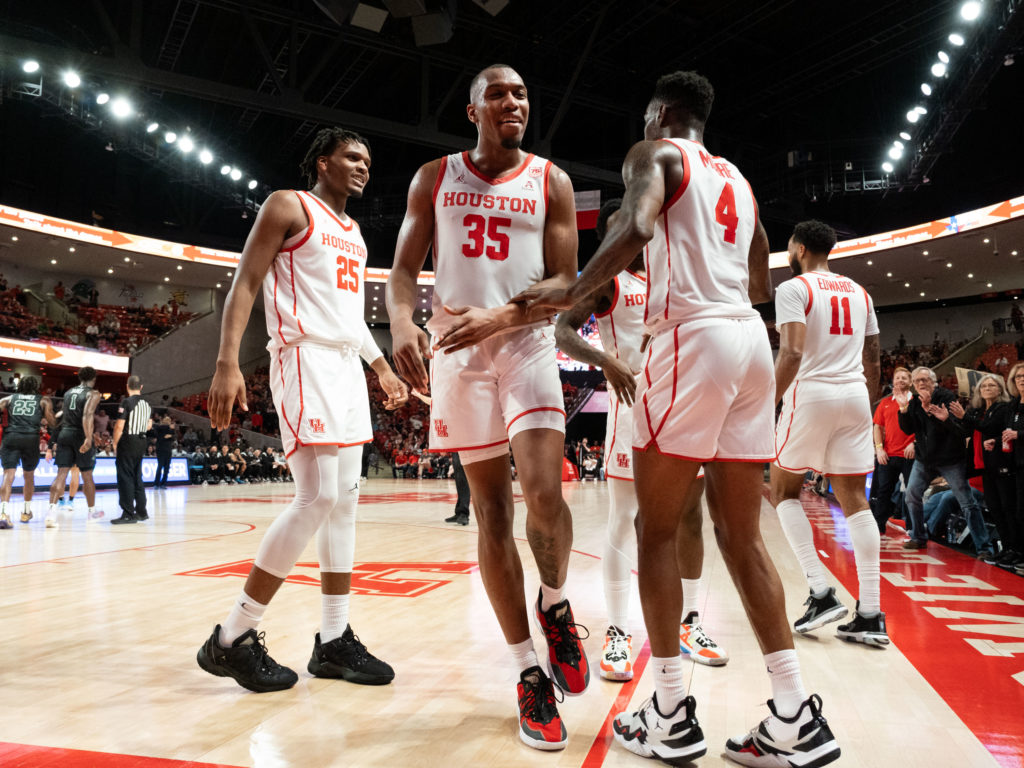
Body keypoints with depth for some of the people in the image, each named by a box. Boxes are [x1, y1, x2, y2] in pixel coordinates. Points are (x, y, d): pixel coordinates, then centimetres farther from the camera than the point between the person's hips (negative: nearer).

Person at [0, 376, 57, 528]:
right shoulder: (44, 401, 17)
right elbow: (52, 423, 11)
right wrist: (44, 420, 31)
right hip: (31, 438, 0)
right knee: (29, 476, 19)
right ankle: (27, 511, 30)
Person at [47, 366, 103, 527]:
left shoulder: (68, 392, 15)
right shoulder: (93, 394, -5)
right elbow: (87, 416, -20)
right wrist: (89, 438, -28)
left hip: (64, 433, 5)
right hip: (80, 435, -5)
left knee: (61, 473, -1)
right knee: (87, 475, 9)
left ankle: (52, 511, -19)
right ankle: (92, 512, 22)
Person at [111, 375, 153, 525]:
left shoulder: (127, 402, -12)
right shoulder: (147, 404, 10)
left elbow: (119, 426, -15)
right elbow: (149, 425, 14)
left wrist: (115, 443, -6)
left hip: (127, 442, -7)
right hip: (141, 442, 7)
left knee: (125, 478, -3)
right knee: (137, 476, 16)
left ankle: (128, 514, -3)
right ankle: (141, 511, 20)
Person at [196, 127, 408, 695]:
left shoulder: (354, 233, 24)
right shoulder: (289, 206, 0)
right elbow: (244, 283, -7)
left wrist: (381, 368, 21)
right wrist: (227, 363, -19)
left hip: (348, 366, 9)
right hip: (305, 357, -9)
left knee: (343, 501, 5)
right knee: (317, 497, -17)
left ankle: (333, 640, 13)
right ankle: (232, 639, -4)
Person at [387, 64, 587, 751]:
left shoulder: (551, 181, 6)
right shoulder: (435, 178, 9)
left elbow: (565, 282, -1)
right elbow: (403, 268, 5)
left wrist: (499, 316, -19)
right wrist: (403, 323, -17)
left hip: (527, 345, -1)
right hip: (457, 352, 1)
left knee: (544, 493, -20)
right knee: (491, 509, 2)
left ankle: (555, 603, 14)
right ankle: (531, 673, 14)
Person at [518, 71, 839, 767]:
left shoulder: (654, 153, 7)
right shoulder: (736, 179, 27)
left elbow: (638, 222, -17)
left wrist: (574, 291, -13)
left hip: (692, 337, -7)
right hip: (751, 341, 7)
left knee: (656, 529, 1)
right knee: (741, 534, 9)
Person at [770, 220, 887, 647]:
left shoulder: (793, 288, -3)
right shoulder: (859, 292, 18)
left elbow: (792, 353, -17)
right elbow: (873, 362, 17)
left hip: (810, 393, -6)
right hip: (855, 396, 6)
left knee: (783, 490, 10)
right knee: (854, 499, 5)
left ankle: (821, 594, 1)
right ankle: (870, 616, 3)